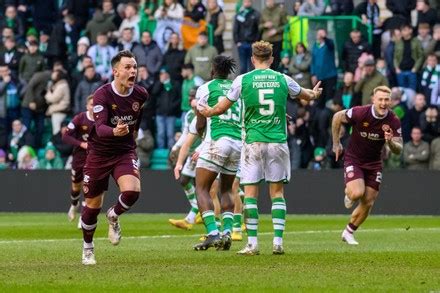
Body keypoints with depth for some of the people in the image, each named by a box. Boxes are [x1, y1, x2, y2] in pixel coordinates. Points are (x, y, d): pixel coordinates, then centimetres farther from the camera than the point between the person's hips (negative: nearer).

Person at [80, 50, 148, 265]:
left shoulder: (141, 95, -6)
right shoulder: (102, 95, -19)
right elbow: (100, 128, -31)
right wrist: (114, 131, -50)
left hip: (125, 152, 2)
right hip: (99, 153, -2)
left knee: (132, 191, -25)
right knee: (93, 205, 5)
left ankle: (113, 216, 9)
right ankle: (87, 247, 30)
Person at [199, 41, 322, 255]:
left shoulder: (243, 80, -2)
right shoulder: (283, 79, 4)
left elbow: (222, 107, 8)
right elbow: (305, 95, 24)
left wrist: (208, 112, 30)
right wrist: (314, 94, 49)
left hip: (253, 142, -2)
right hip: (278, 140, 2)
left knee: (250, 192, 1)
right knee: (277, 192, 7)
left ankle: (252, 243, -5)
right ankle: (278, 241, 0)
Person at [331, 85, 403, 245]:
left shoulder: (393, 121, -14)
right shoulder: (360, 113, -22)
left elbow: (398, 150, -11)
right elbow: (337, 117, -5)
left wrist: (390, 142, -35)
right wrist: (336, 144, 1)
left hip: (374, 163, 3)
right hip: (353, 159, -3)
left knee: (368, 203, 2)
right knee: (357, 193, -26)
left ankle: (349, 232, 24)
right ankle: (349, 194, 13)